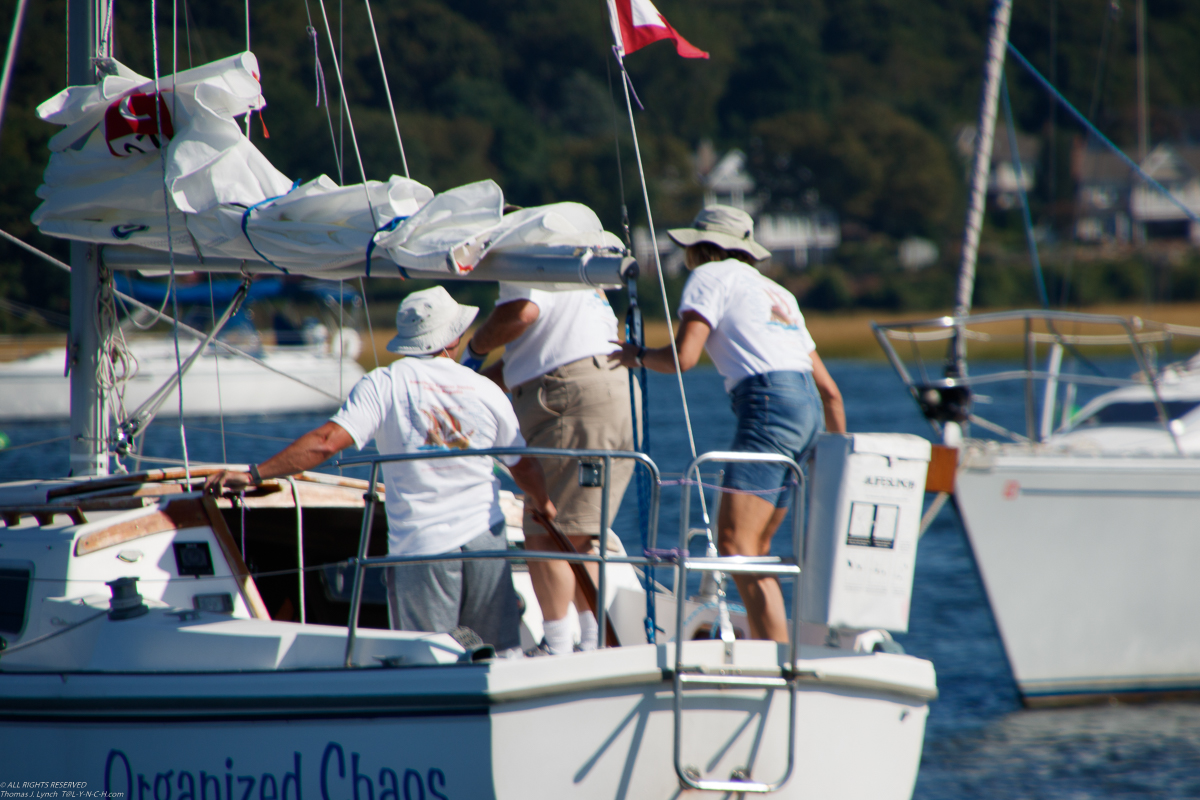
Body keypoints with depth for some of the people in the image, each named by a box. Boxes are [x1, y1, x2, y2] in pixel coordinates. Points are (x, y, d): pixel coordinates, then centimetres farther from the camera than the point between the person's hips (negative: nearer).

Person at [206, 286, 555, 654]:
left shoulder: (384, 384, -6)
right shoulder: (486, 391, 4)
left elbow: (327, 442, -16)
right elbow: (525, 468, 16)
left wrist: (253, 474, -12)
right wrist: (544, 505, 38)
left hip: (420, 545, -2)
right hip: (485, 539, 2)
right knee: (503, 654, 9)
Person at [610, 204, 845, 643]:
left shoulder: (711, 276, 6)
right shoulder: (777, 293, 29)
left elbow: (683, 357, -7)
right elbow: (828, 388, 27)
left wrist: (636, 355, 12)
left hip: (769, 404, -9)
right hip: (807, 410, 9)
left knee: (735, 543, -15)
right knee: (755, 548, 14)